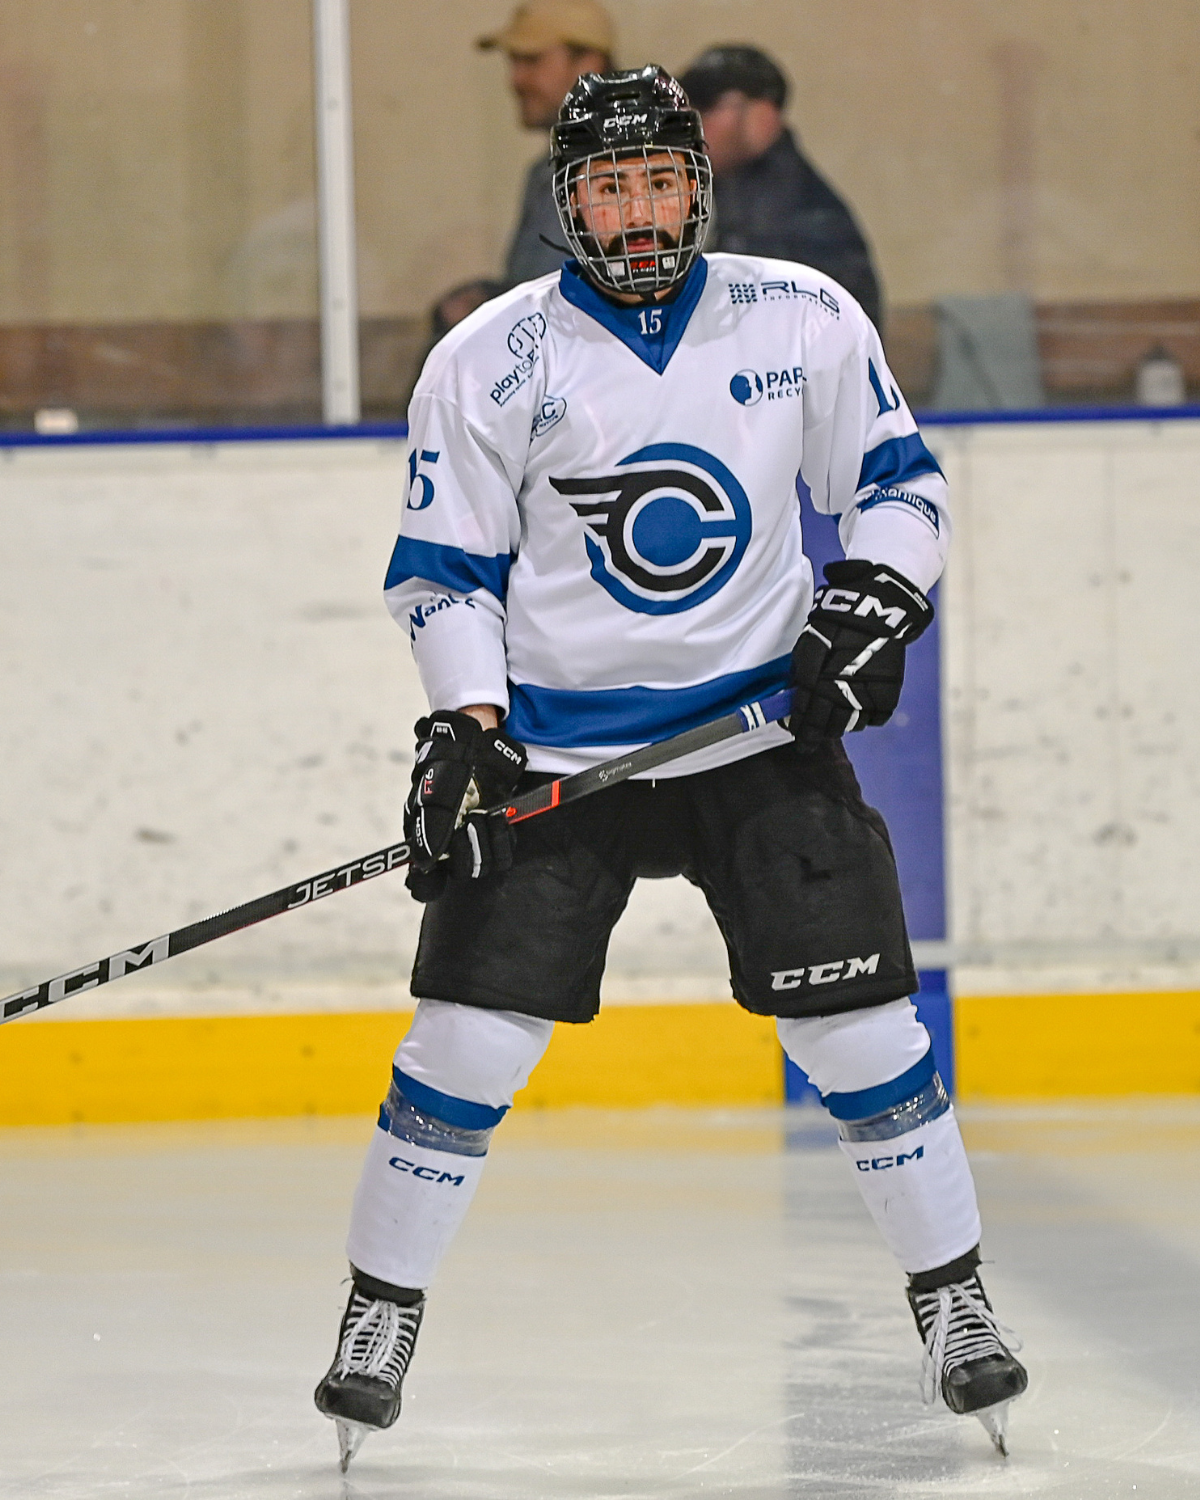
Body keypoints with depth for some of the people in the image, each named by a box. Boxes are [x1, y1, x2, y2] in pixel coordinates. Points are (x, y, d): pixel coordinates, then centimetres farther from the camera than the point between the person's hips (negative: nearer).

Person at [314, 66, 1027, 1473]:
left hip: (765, 725, 1)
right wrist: (463, 726, -10)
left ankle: (953, 1303, 12)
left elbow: (897, 478, 10)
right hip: (552, 747, -1)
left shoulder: (804, 320, -1)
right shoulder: (490, 360, -4)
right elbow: (442, 567, 1)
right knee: (467, 1039, -5)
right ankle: (378, 1319, 9)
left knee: (861, 1028, -3)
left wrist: (871, 604, -6)